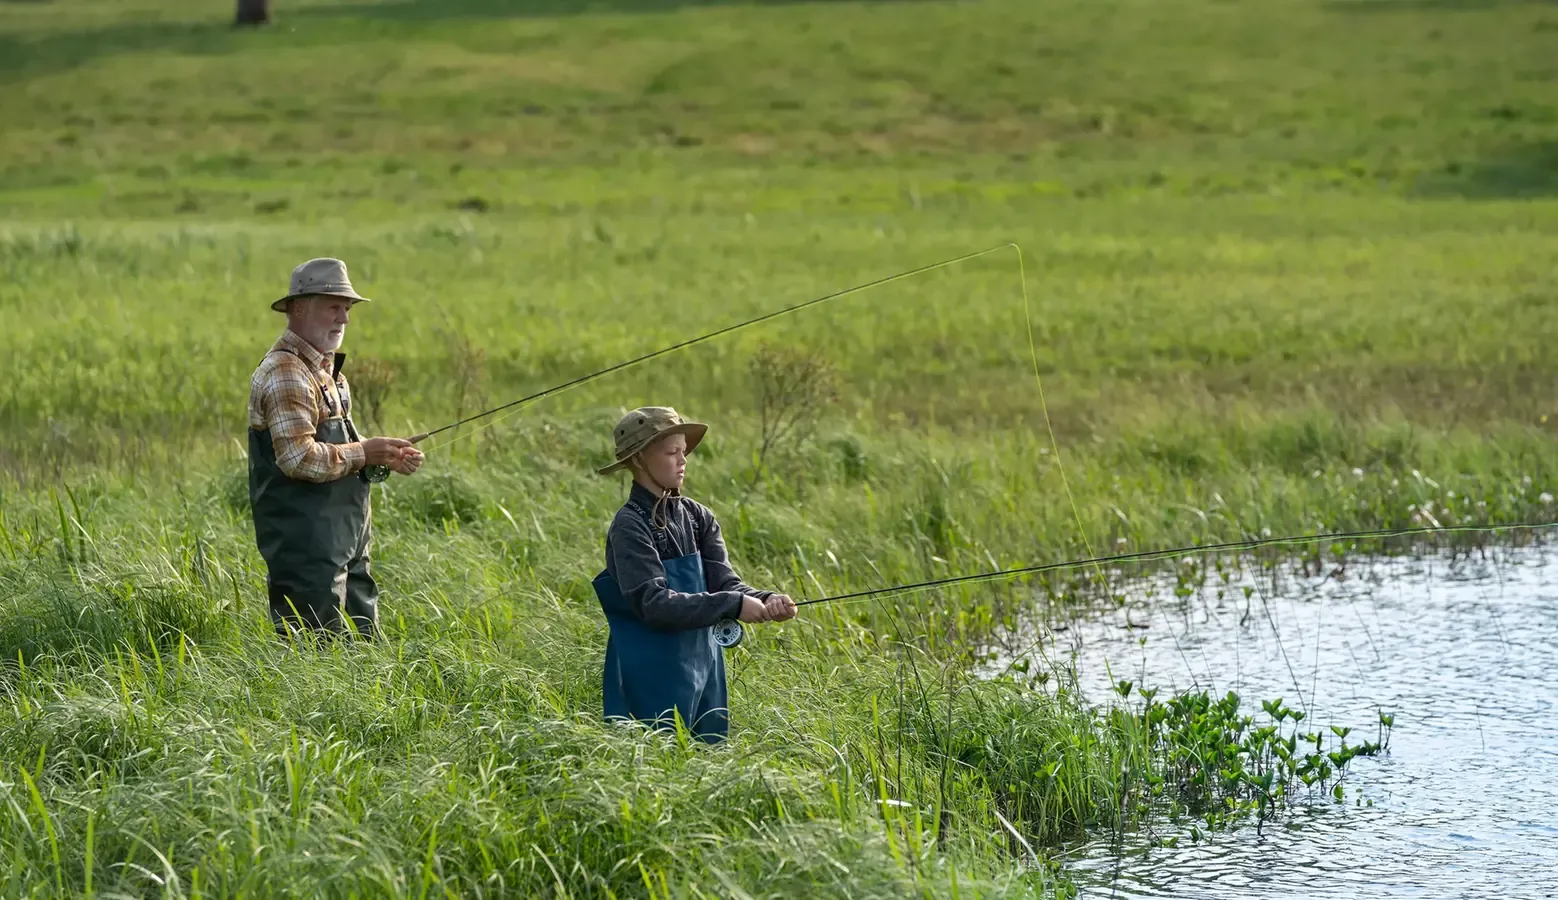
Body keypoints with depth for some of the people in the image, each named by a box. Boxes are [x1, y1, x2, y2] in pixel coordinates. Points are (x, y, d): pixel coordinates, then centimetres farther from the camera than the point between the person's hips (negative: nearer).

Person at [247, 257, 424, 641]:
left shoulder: (325, 370, 19)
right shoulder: (285, 373, -14)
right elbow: (299, 458, -24)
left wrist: (385, 459, 6)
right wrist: (365, 453, -14)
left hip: (344, 543, 10)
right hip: (306, 548, -10)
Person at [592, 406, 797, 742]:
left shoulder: (698, 518, 7)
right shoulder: (629, 527, -13)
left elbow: (724, 582, -1)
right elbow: (655, 604, -22)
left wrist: (766, 602, -22)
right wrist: (733, 605, -26)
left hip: (704, 669, 7)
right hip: (652, 679, -6)